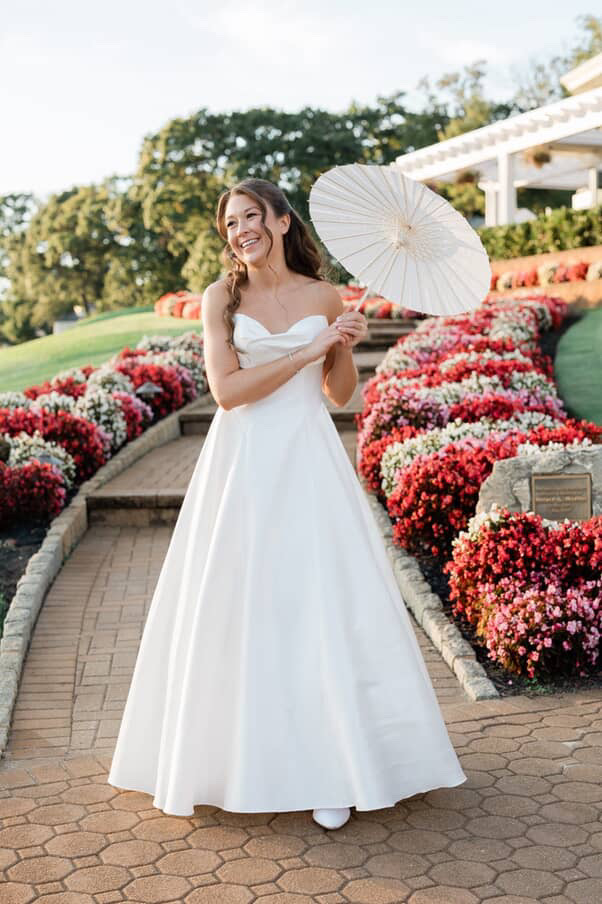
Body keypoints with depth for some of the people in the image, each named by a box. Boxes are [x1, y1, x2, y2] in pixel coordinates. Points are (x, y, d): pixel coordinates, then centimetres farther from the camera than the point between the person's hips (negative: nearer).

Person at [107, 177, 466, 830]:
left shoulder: (324, 296, 5)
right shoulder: (221, 298, 2)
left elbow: (340, 394, 11)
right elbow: (226, 389, -10)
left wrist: (346, 347, -7)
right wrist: (309, 350, -13)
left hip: (309, 464, 0)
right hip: (241, 465, 0)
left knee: (322, 606, -2)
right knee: (237, 610, 4)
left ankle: (332, 770, 7)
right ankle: (235, 755, 19)